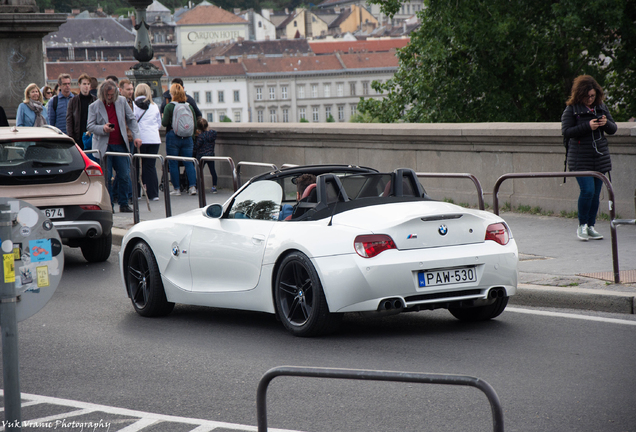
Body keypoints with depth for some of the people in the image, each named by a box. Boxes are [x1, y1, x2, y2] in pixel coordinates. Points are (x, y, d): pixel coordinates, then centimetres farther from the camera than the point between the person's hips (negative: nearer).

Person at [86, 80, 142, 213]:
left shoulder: (122, 101, 8)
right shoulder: (94, 106, 0)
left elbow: (131, 119, 13)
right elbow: (90, 126, -2)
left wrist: (136, 136, 2)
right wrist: (103, 128, -20)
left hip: (120, 145, 2)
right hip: (103, 146, -2)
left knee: (124, 176, -2)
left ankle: (123, 204, 9)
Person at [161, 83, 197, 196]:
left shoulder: (169, 107, -9)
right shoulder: (189, 106, 2)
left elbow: (164, 122, -12)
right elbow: (195, 122, 4)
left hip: (173, 137, -4)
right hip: (187, 138, 4)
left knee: (173, 164, 4)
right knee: (189, 163, 6)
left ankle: (177, 188, 5)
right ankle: (192, 186, -5)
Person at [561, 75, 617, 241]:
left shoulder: (601, 107, 10)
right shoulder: (571, 109, -4)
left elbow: (613, 129, 14)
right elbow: (566, 132, -11)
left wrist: (606, 123, -9)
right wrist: (587, 126, -19)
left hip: (600, 157, 5)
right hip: (580, 158, -5)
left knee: (596, 193, 4)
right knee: (588, 190, -15)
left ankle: (591, 226, 14)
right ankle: (582, 225, 1)